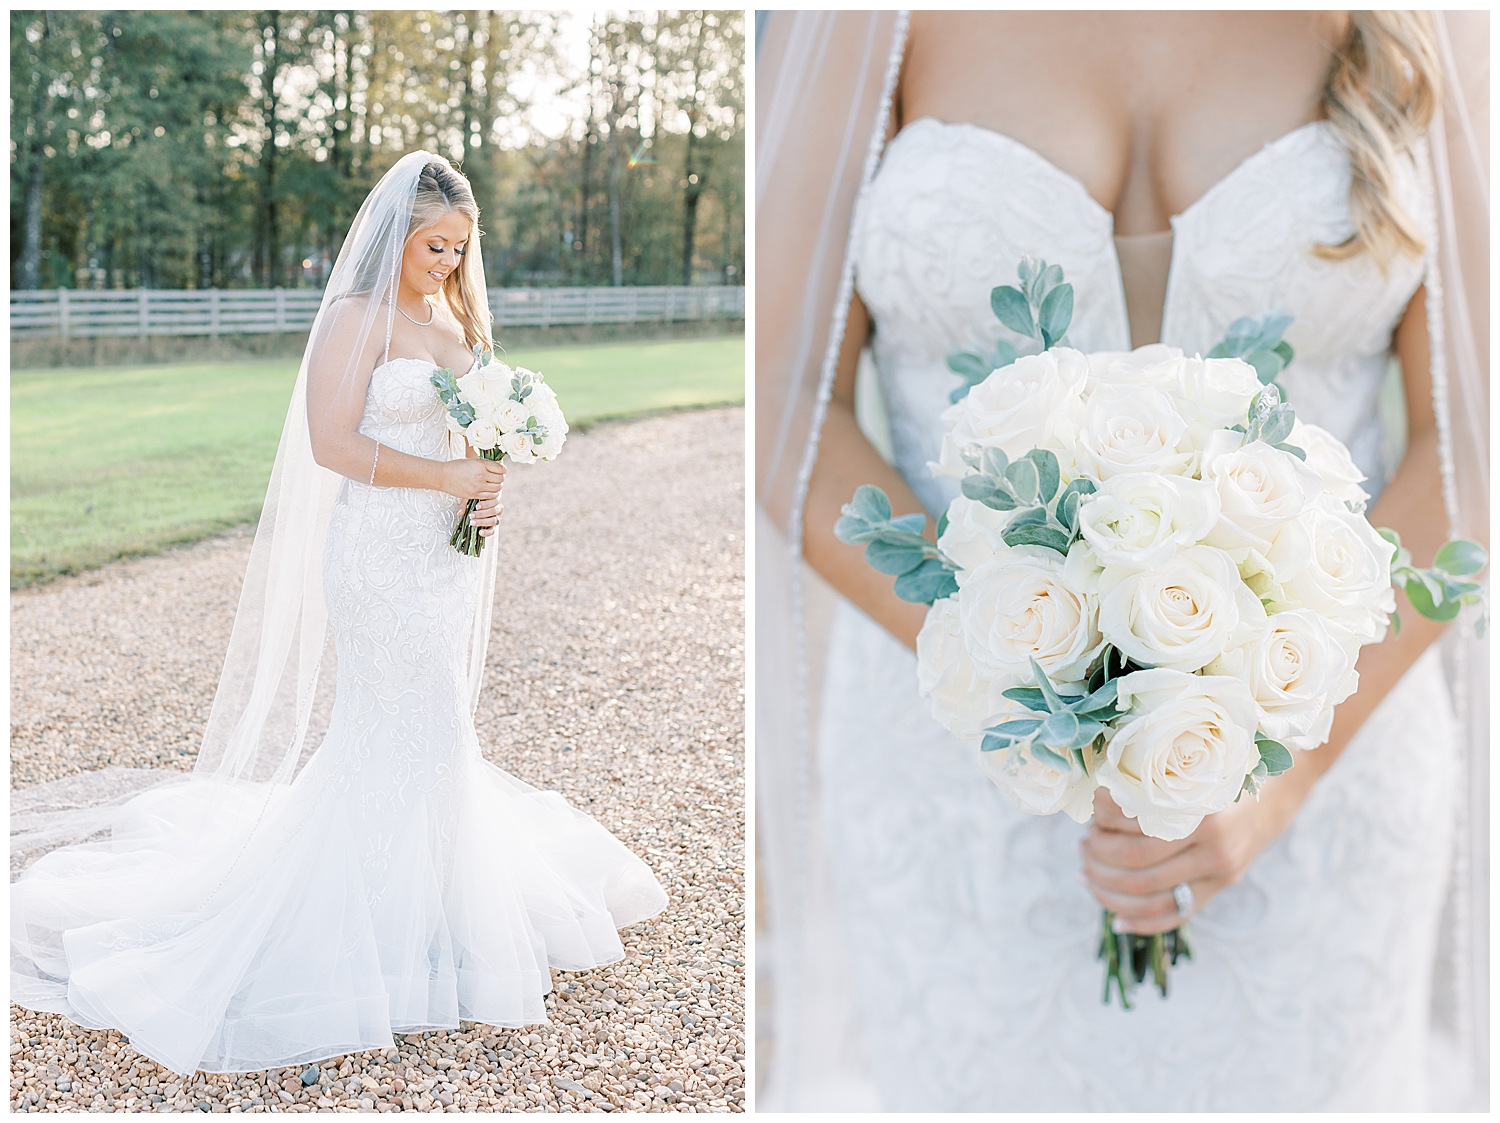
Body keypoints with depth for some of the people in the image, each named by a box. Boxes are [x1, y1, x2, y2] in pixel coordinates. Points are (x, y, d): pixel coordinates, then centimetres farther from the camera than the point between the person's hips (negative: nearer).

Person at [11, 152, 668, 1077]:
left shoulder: (453, 317, 13)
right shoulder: (358, 319, -11)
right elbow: (334, 444, -18)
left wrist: (491, 489, 0)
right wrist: (448, 476, -19)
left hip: (447, 549, 7)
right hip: (382, 555, -7)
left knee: (409, 734, 16)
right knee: (417, 734, -2)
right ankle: (404, 928, 12)